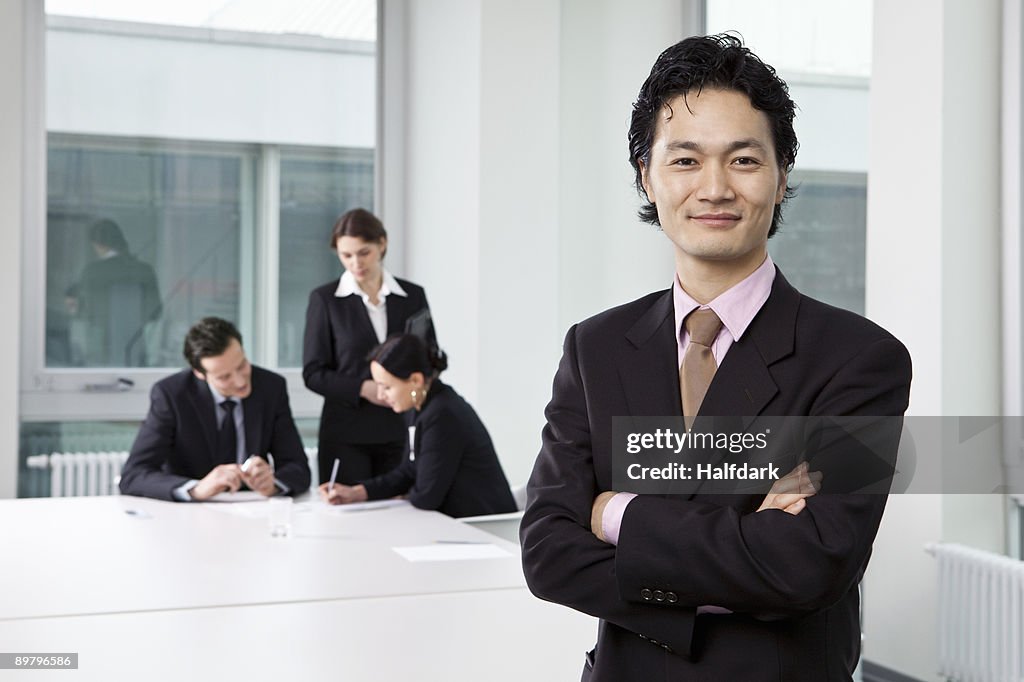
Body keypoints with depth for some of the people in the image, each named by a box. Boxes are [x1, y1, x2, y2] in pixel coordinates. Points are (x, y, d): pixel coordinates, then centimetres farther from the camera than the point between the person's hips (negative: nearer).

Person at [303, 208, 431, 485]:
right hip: (346, 435, -2)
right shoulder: (324, 299, 0)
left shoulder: (413, 296, 6)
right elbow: (314, 373, -1)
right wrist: (362, 388, -15)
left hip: (398, 433, 2)